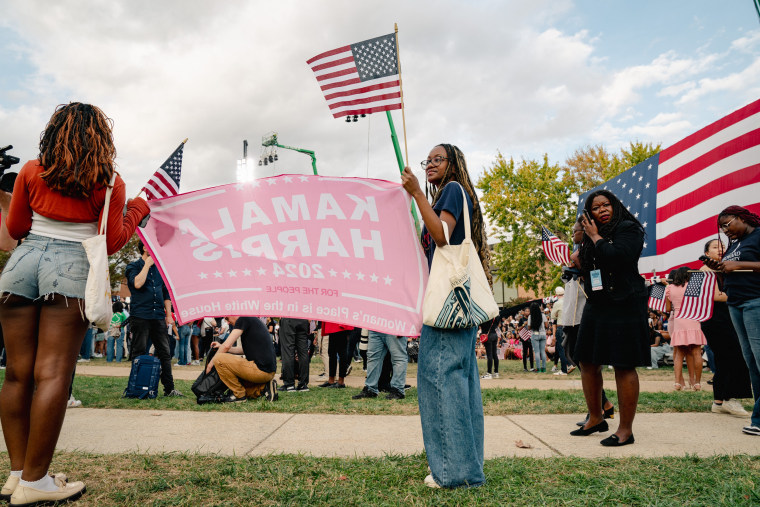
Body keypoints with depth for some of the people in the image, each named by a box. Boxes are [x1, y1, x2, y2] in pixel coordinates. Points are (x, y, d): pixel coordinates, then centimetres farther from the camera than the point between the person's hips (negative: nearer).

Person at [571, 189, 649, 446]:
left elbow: (616, 256, -23)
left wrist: (596, 237, -9)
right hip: (596, 307, 8)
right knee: (587, 362, 11)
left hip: (624, 307, -8)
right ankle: (595, 418, 25)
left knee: (623, 366, -4)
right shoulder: (591, 236, 15)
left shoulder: (629, 229, -5)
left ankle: (626, 430, 5)